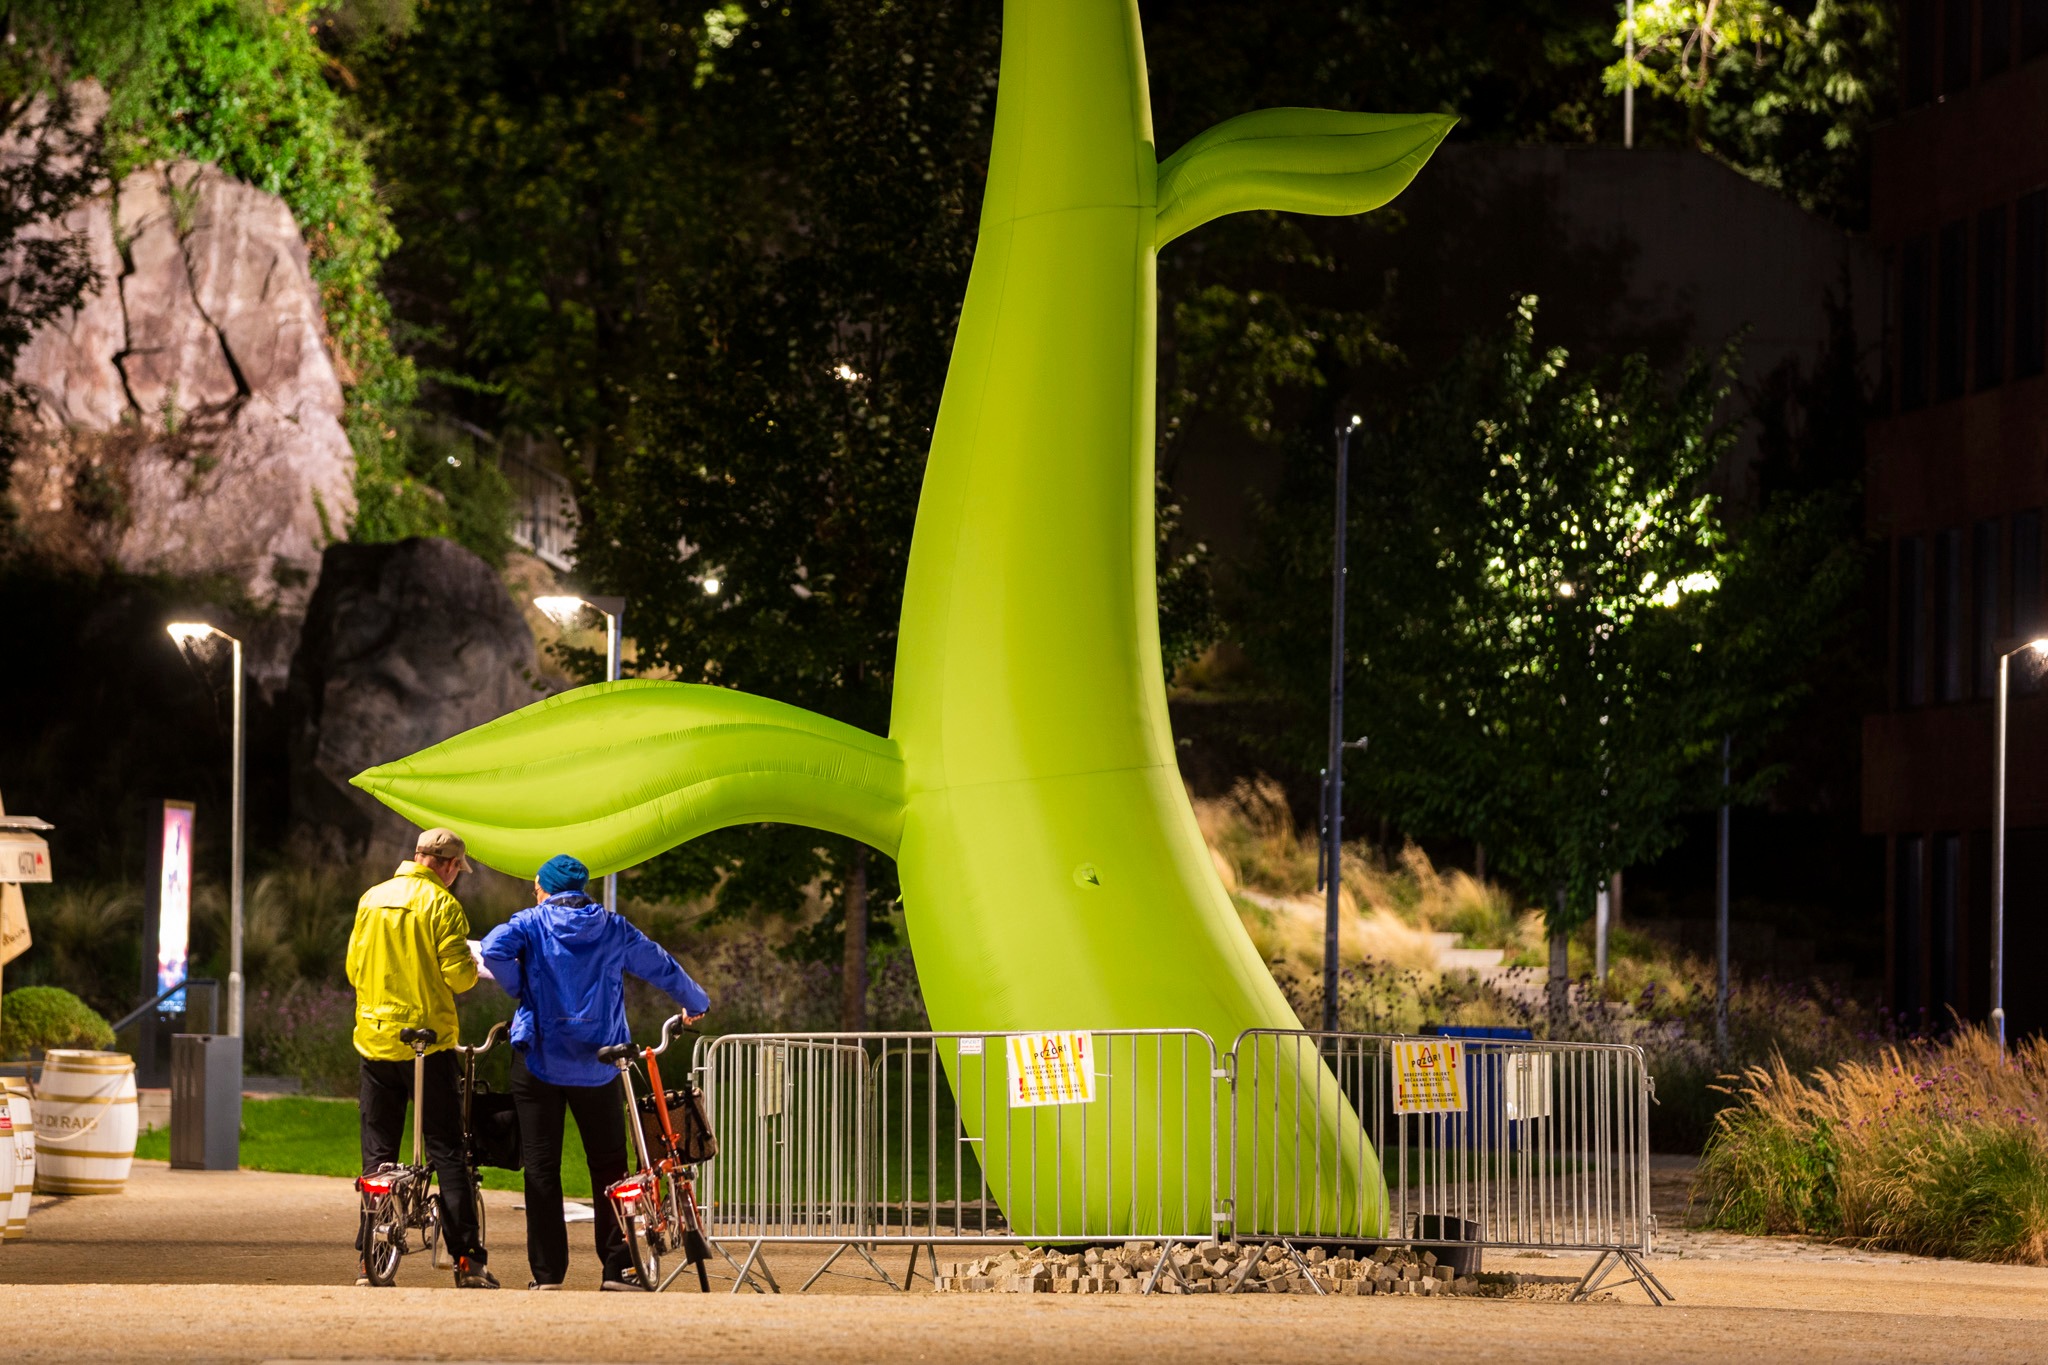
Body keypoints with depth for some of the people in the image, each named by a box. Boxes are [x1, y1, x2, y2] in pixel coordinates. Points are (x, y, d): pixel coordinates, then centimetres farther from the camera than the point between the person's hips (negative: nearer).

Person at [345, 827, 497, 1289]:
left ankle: (368, 1259, 6)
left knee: (377, 1154, 9)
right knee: (447, 1151, -2)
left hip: (374, 1039, 5)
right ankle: (468, 1260, -5)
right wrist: (471, 968, 8)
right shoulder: (441, 904, -8)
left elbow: (354, 968, 12)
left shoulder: (371, 899, 9)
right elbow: (458, 974, -13)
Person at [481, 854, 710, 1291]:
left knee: (542, 1169, 2)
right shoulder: (613, 929, 9)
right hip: (597, 1066, 2)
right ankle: (618, 1267, 6)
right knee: (609, 1166, 9)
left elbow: (493, 949, -19)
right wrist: (696, 1004, 37)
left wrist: (519, 989, -1)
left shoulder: (532, 923, 1)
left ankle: (548, 1274, 1)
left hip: (540, 1060, -2)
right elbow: (663, 968, 19)